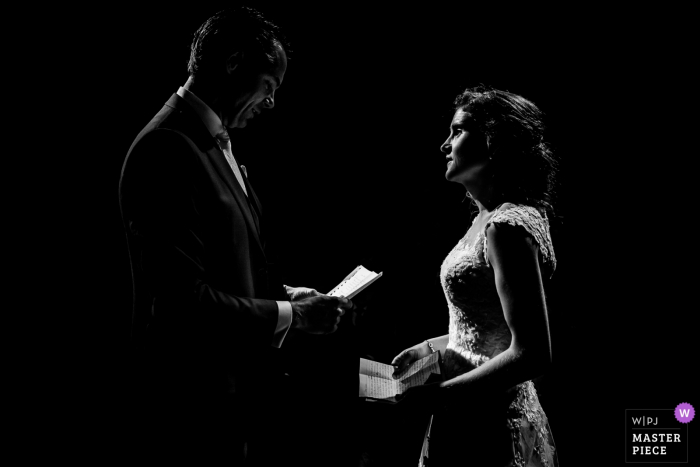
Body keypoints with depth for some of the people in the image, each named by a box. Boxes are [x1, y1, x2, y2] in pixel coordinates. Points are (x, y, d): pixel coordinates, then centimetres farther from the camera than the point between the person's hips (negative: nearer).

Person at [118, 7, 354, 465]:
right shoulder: (167, 151, -19)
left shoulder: (214, 142, 11)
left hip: (239, 388, 9)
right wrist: (291, 315, -16)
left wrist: (287, 293, 7)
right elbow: (183, 302, -24)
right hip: (198, 410, -9)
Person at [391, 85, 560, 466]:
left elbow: (532, 354, -23)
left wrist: (437, 395, -21)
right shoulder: (488, 219, 10)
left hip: (487, 426, -9)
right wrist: (433, 346, 9)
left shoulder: (508, 225, -19)